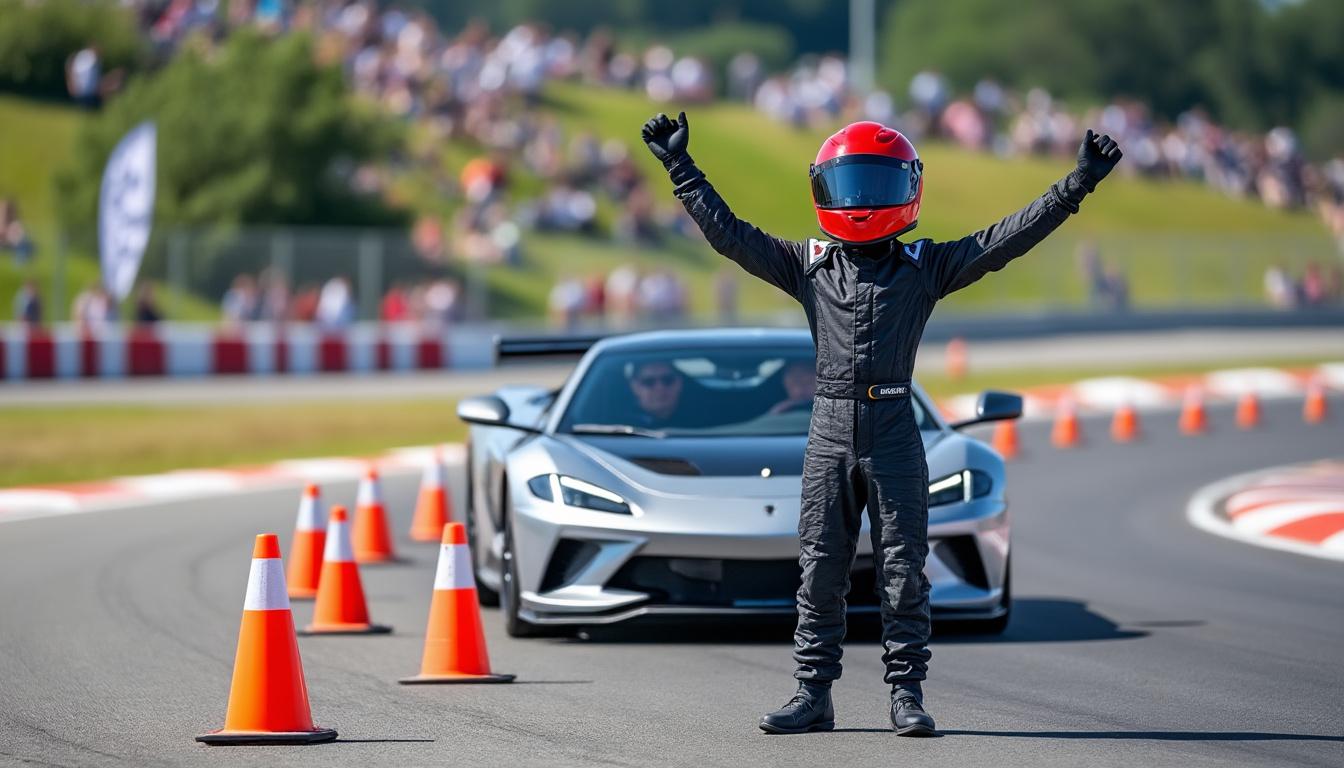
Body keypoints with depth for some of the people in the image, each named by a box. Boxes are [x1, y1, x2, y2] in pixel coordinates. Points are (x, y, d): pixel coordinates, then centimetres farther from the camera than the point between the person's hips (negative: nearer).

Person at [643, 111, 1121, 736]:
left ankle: (907, 695, 5)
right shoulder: (808, 265, 10)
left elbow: (1008, 238, 2)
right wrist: (680, 168, 8)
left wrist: (1077, 185, -4)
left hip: (894, 437, -2)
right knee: (819, 572, 4)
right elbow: (728, 233, 10)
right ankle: (814, 695, 9)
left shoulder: (926, 267, 6)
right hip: (829, 433, 2)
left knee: (903, 569, 0)